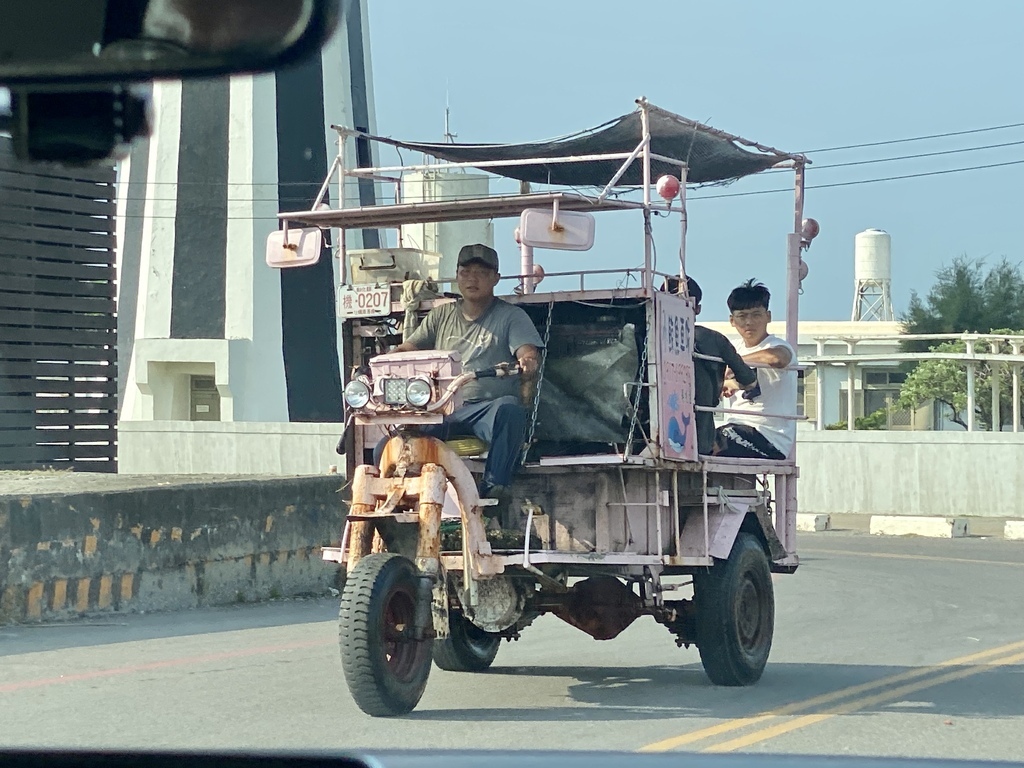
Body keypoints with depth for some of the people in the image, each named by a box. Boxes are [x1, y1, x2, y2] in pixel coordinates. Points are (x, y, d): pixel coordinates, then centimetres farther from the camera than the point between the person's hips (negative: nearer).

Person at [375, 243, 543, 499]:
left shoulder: (511, 316, 11)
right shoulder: (441, 316, 22)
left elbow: (528, 352, -5)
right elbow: (406, 350, 17)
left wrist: (528, 363, -32)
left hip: (487, 407, -3)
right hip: (442, 410, 3)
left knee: (509, 409, -41)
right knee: (384, 452, -20)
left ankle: (494, 485, -37)